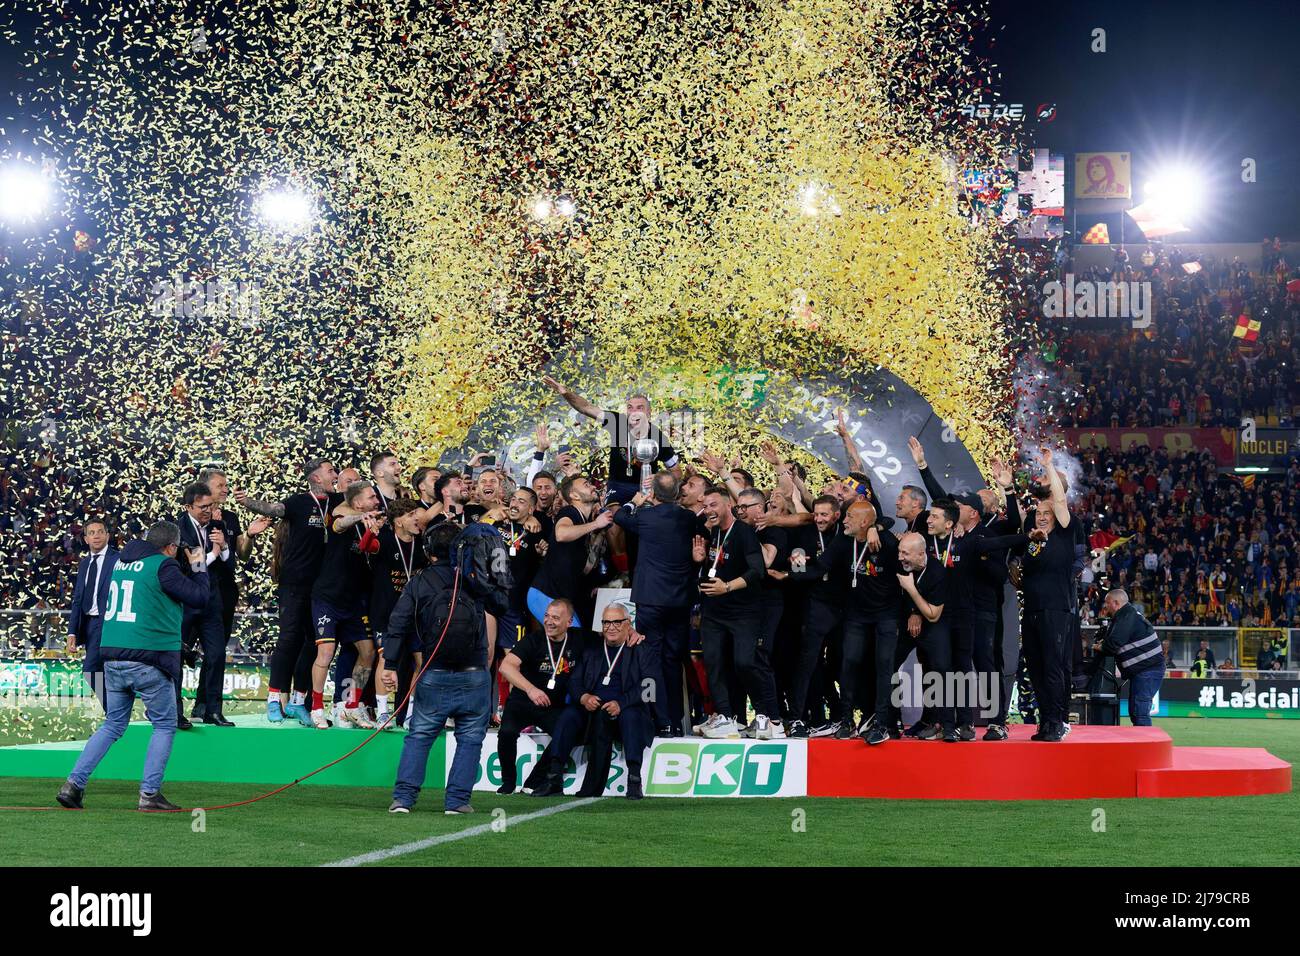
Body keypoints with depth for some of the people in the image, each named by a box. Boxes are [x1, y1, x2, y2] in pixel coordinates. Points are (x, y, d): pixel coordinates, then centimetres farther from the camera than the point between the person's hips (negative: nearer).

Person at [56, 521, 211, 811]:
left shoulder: (121, 561, 13)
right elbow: (200, 597, -8)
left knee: (113, 724, 18)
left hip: (113, 657, 7)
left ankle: (74, 783, 7)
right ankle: (149, 793, 1)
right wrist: (199, 566, 9)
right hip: (149, 660, -7)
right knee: (164, 725, 8)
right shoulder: (162, 566, -9)